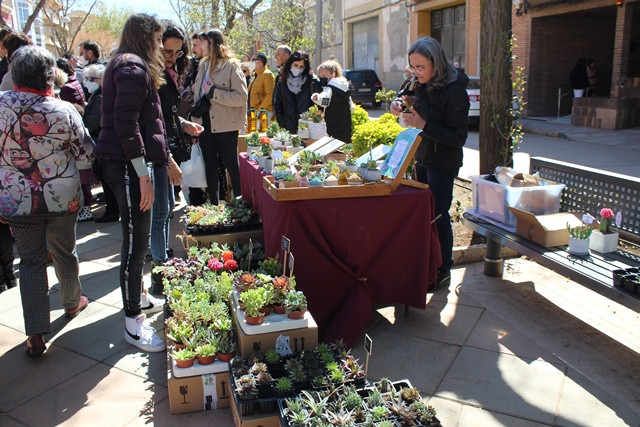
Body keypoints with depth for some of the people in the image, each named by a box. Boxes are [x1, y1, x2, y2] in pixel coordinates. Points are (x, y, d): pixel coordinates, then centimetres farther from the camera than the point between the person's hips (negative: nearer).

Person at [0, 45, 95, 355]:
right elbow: (87, 154, -4)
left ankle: (36, 334, 7)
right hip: (62, 197, -1)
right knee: (64, 252, 19)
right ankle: (72, 303, 41)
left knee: (31, 261, 8)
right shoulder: (64, 110, -13)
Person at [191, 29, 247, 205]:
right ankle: (214, 205, 24)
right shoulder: (204, 66, 11)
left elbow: (241, 97, -18)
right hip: (206, 123, 7)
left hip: (225, 125, -7)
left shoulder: (231, 66, -9)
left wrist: (213, 93, -20)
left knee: (232, 165, 3)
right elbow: (196, 91, 23)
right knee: (210, 166, 13)